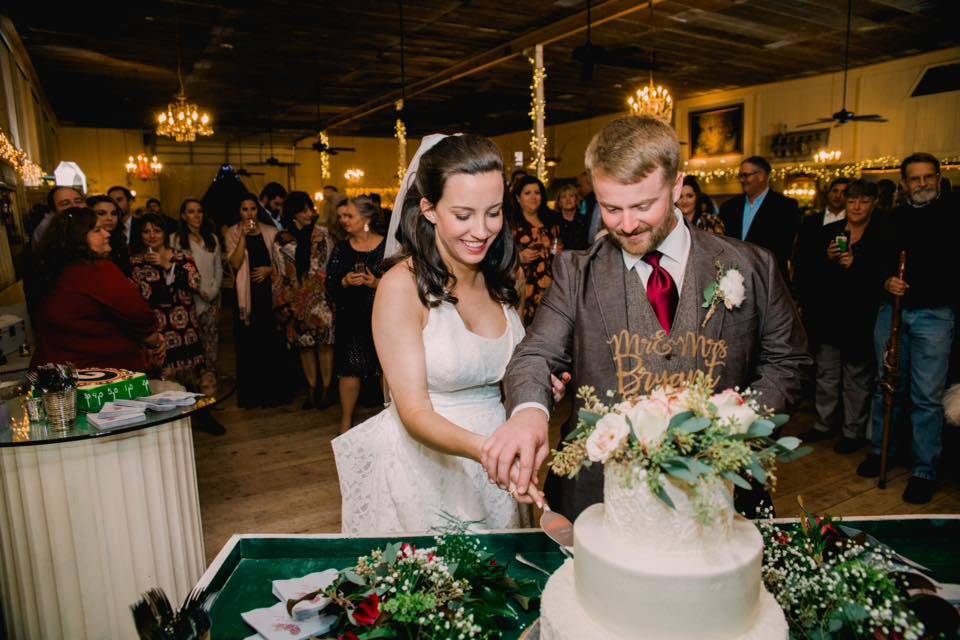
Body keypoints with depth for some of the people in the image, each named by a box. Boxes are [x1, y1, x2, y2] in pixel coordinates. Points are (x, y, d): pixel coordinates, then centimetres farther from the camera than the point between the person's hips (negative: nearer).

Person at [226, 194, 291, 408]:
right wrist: (243, 236, -15)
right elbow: (235, 263, -10)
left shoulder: (270, 232, 9)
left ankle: (274, 391, 11)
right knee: (249, 342, 0)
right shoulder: (233, 233, 4)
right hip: (246, 294, -1)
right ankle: (251, 394, 9)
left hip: (268, 291, 1)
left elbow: (280, 262, 13)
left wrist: (269, 269, -7)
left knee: (271, 342, 0)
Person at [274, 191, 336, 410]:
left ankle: (326, 389, 6)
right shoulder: (283, 238, 6)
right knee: (304, 343, 5)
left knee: (324, 341, -4)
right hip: (297, 298, 2)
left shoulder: (321, 233, 2)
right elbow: (282, 271, 10)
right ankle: (311, 389, 15)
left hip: (321, 295, -2)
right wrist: (283, 301, 5)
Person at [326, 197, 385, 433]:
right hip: (350, 318, 2)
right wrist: (345, 282, -14)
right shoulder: (341, 248, 6)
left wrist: (377, 283, -19)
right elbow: (329, 283, 6)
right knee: (350, 369, 5)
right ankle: (346, 420, 22)